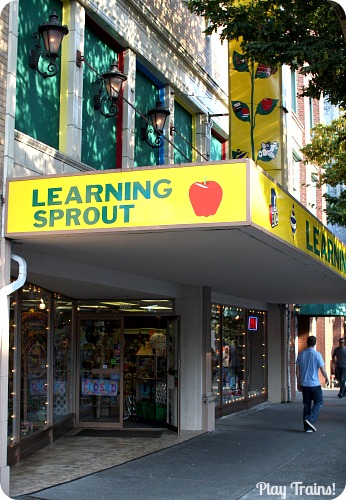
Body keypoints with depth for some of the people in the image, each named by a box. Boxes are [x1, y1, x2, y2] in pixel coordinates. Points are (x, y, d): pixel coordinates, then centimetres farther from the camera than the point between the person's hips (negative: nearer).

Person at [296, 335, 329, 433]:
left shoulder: (301, 355, 4)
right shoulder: (317, 354, -11)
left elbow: (297, 370, 8)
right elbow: (323, 370, -9)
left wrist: (298, 383, 16)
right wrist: (327, 378, 10)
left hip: (304, 384, 5)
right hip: (314, 384, -5)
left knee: (306, 405, 10)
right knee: (319, 402, 10)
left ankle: (307, 427, 10)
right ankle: (310, 419, -9)